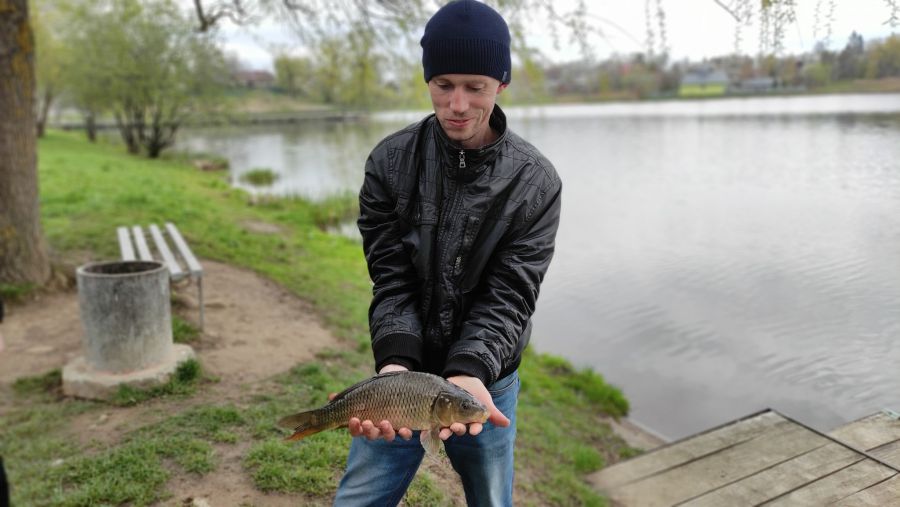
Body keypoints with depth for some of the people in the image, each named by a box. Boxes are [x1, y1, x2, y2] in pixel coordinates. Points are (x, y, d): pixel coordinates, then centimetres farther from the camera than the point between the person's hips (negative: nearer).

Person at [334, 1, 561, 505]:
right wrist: (395, 362, -28)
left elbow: (509, 294, -15)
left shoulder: (536, 181, -12)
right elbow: (392, 279, -12)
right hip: (406, 369, 1)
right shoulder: (390, 162, -9)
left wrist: (469, 372, -31)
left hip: (487, 378, 0)